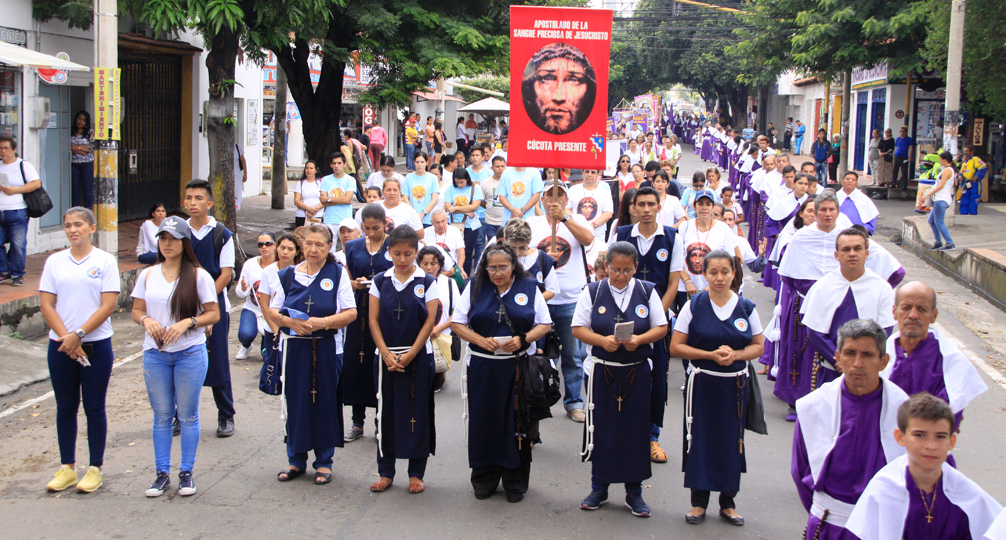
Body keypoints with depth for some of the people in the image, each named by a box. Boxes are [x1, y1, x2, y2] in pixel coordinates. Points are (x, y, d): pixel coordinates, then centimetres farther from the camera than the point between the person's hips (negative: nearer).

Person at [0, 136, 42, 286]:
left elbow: (36, 183, -8)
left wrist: (15, 190, -14)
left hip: (17, 213, -4)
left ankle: (17, 275, 8)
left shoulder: (24, 165, 2)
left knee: (18, 245, -2)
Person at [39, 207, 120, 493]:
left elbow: (108, 305, -8)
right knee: (65, 407, 9)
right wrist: (67, 339, -10)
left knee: (94, 408, 3)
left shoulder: (105, 261, -2)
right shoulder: (55, 261, 5)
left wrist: (78, 335, -14)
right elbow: (47, 305, 2)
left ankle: (95, 469, 12)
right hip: (61, 346, 3)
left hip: (96, 344, -3)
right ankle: (67, 468, 20)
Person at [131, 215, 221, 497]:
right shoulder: (147, 275, 8)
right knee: (161, 416, 8)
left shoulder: (198, 275, -2)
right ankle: (162, 473, 16)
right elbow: (136, 310, 12)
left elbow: (213, 314, -2)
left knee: (188, 415, 4)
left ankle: (186, 473, 14)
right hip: (155, 354, 3)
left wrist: (187, 322, -18)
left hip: (190, 353, -3)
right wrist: (146, 320, -10)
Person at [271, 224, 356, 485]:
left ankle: (324, 461, 14)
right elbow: (273, 310, 8)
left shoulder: (338, 273, 1)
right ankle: (296, 460, 18)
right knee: (295, 402, 5)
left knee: (325, 402, 2)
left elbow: (351, 313, -5)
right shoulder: (288, 274, 7)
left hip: (327, 348, -2)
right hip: (294, 347, 2)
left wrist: (322, 322, -18)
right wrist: (289, 321, -13)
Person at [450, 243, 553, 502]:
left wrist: (523, 339, -14)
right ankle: (484, 479, 17)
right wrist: (480, 340, -14)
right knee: (484, 422, 3)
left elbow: (545, 324, 4)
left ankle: (515, 482, 13)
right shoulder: (475, 287, 5)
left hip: (519, 367, -1)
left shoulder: (529, 288, 4)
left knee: (517, 423, 1)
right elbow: (457, 323, 3)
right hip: (482, 367, 1)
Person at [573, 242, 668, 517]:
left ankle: (634, 491, 15)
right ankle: (599, 488, 20)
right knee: (601, 428, 6)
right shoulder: (593, 291, 1)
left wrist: (639, 339, -17)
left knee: (635, 429, 3)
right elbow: (578, 328, -2)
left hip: (637, 371, 0)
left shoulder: (647, 291, 2)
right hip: (601, 370, 0)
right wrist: (602, 340, -20)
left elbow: (661, 327, 2)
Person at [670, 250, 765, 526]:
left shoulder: (746, 307, 1)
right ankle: (699, 501, 15)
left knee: (731, 440, 6)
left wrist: (735, 354, -13)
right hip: (702, 382, -1)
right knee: (700, 439, 2)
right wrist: (710, 355, -15)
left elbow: (758, 346, 7)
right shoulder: (694, 306, -4)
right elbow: (676, 347, -4)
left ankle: (728, 502, 19)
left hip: (735, 384, 1)